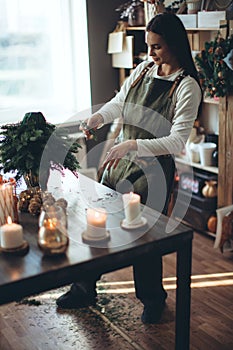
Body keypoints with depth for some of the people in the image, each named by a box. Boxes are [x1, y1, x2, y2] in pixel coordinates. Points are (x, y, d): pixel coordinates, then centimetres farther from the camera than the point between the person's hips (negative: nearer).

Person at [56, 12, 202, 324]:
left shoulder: (187, 86, -16)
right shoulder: (143, 69, 4)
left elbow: (177, 141, -22)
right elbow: (119, 102, 17)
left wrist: (132, 144, -31)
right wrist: (98, 117, -4)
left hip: (153, 170, -6)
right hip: (120, 160, 6)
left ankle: (153, 299, 34)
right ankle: (84, 289, 34)